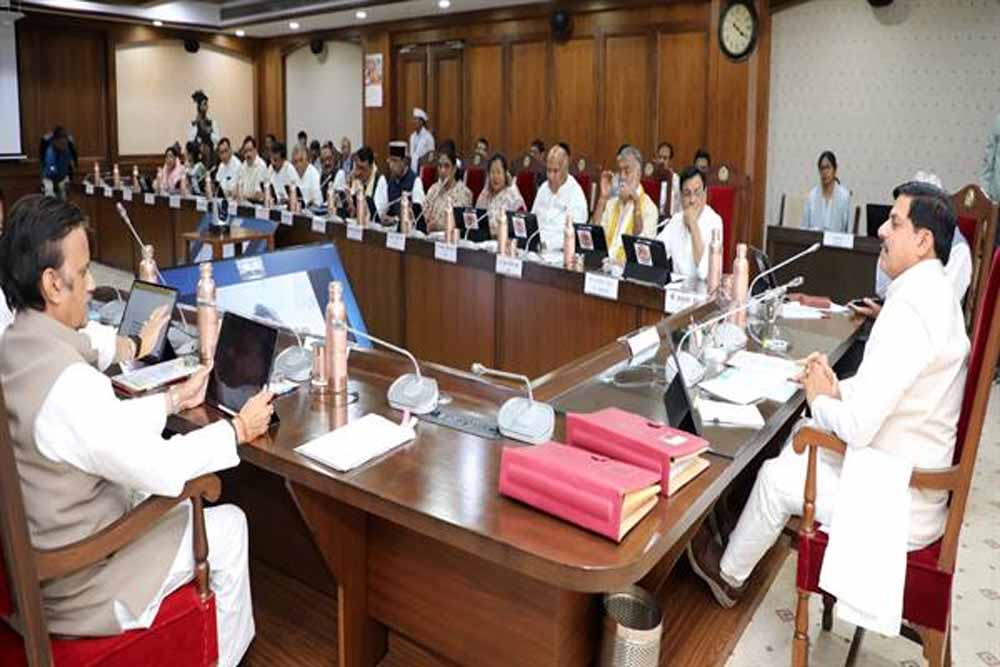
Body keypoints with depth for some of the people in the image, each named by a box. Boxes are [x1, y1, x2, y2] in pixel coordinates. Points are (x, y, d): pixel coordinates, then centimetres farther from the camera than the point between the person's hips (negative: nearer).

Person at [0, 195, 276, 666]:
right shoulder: (68, 381, -33)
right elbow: (160, 468, -25)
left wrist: (175, 399, 9)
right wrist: (238, 430, -13)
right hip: (72, 586, -8)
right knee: (229, 524, 6)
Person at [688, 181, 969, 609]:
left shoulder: (909, 309, -28)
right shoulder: (935, 293, 5)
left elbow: (858, 428, -32)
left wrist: (821, 400, -11)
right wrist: (838, 389, -2)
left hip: (897, 507, -9)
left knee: (775, 477, 2)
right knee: (800, 448, 18)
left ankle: (728, 576, 27)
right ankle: (741, 554, 33)